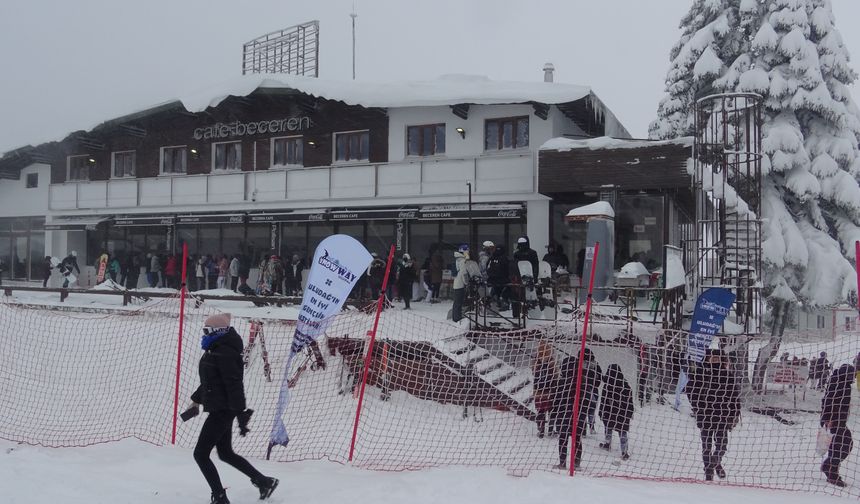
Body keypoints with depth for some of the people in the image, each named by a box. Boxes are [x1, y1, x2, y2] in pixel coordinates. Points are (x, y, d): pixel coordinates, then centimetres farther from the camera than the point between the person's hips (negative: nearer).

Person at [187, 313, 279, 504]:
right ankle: (264, 481, 27)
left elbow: (234, 384, -25)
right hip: (221, 409, 10)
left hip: (223, 410, -10)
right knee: (226, 453, 18)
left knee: (200, 454, -2)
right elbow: (209, 380, 24)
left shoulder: (225, 352, -20)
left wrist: (241, 413, -27)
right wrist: (196, 399, 29)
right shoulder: (215, 350, 11)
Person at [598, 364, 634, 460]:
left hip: (610, 412, -1)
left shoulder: (607, 384, -13)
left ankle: (608, 444, 35)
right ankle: (624, 452, -3)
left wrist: (602, 413, -3)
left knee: (608, 427, 21)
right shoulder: (625, 384, -4)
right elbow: (630, 401, 3)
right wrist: (630, 413, 12)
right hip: (623, 413, 2)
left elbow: (604, 400, -10)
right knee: (622, 431, 2)